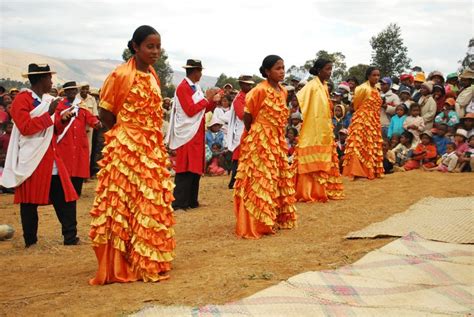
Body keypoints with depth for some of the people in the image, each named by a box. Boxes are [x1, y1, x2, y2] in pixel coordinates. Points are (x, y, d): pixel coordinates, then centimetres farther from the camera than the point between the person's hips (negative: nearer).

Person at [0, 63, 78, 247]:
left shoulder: (48, 100, 15)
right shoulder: (22, 100, -9)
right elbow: (25, 127, -19)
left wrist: (62, 121, 0)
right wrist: (49, 115, -18)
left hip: (51, 159, 7)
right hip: (31, 160, -7)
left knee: (65, 197, 3)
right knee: (29, 202, 2)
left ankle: (70, 237, 8)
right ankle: (30, 241, 12)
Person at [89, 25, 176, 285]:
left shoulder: (153, 75, 10)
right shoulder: (121, 75, -12)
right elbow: (105, 114, -7)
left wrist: (153, 140, 11)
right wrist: (125, 132, 4)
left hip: (152, 148, 7)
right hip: (126, 148, -7)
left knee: (152, 204, 11)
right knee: (125, 206, -4)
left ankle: (148, 262, 22)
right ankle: (121, 266, 4)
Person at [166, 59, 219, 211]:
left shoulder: (196, 87, 14)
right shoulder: (182, 88, -12)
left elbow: (202, 109, 16)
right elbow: (190, 110, -20)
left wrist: (213, 101, 3)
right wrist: (206, 98, -15)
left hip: (197, 133, 9)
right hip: (187, 134, -9)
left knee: (196, 168, 10)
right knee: (186, 169, -9)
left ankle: (192, 201, 16)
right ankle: (179, 203, -6)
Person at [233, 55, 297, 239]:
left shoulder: (283, 92, 8)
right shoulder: (260, 90, -15)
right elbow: (247, 116, -8)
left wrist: (279, 137, 12)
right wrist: (254, 133, 6)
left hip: (277, 141, 8)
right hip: (259, 141, -8)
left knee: (279, 179, 12)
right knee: (260, 181, -5)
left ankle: (276, 219, 24)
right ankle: (256, 224, 1)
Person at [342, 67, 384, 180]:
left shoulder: (376, 90, 12)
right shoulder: (363, 88, -11)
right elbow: (356, 104, -1)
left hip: (374, 122, 8)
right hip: (363, 120, -8)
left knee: (373, 146, 10)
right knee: (360, 145, -9)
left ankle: (371, 171, 16)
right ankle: (358, 172, -10)